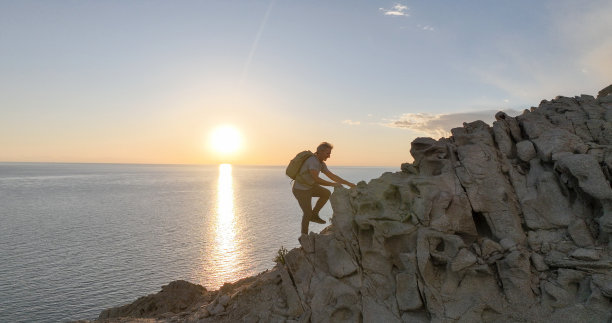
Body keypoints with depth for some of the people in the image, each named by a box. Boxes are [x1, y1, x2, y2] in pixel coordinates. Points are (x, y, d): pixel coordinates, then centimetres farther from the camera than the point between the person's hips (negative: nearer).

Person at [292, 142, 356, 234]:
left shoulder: (321, 163, 3)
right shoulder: (313, 161, -28)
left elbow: (332, 176, 7)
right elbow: (316, 179, -39)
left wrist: (349, 183, 4)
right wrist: (333, 184, -33)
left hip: (308, 187, 9)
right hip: (301, 190, -9)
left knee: (327, 193, 7)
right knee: (308, 213, -2)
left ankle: (314, 215, 15)